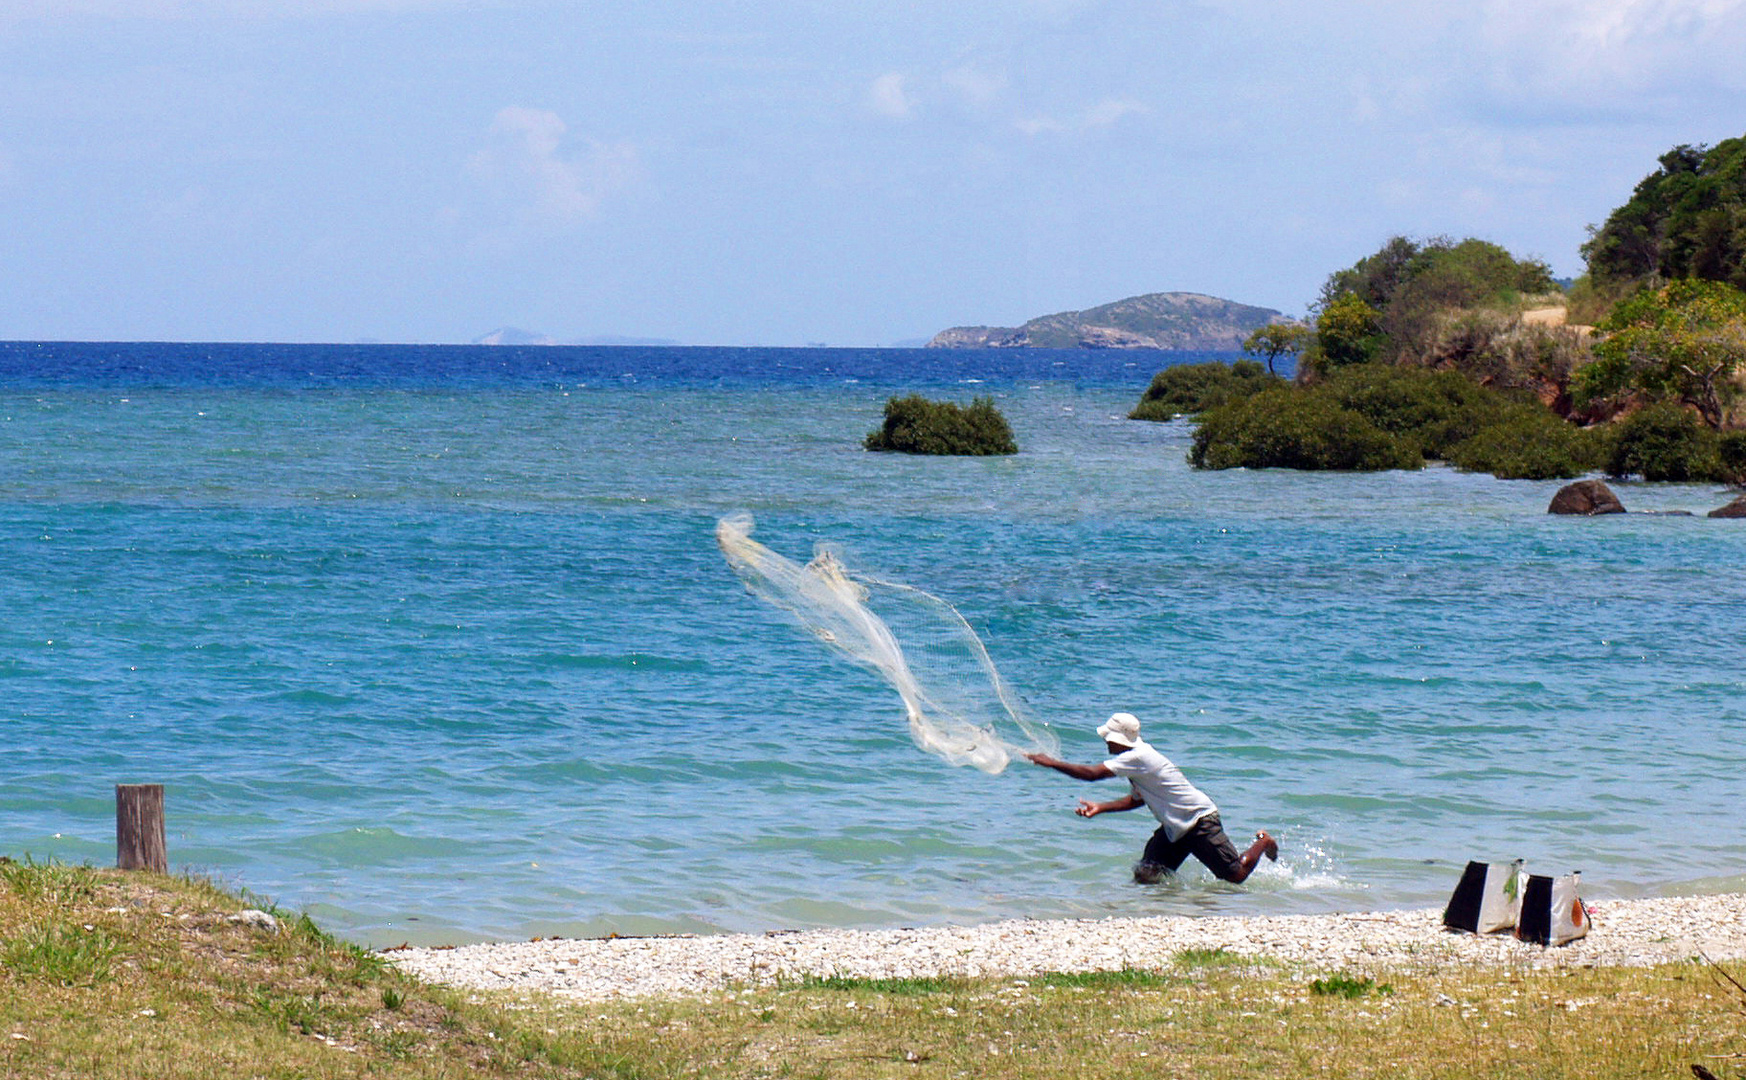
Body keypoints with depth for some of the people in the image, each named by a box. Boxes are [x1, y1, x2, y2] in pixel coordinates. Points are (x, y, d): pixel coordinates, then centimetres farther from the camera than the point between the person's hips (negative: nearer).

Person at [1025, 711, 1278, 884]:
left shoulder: (1138, 758, -26)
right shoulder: (1134, 758, 5)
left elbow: (1092, 773, -29)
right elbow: (1137, 799, 16)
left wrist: (1051, 762, -21)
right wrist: (1100, 808, 7)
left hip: (1200, 820, -9)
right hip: (1175, 827, 9)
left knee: (1236, 875, -6)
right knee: (1146, 876, 1)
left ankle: (1262, 843, 23)